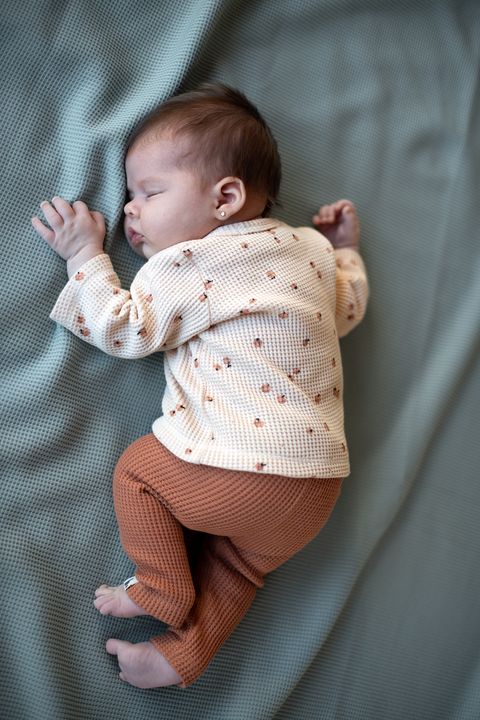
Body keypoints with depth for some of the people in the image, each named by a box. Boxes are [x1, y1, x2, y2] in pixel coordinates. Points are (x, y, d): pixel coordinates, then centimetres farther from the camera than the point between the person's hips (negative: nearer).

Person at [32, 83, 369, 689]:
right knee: (239, 564, 26)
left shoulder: (187, 265, -10)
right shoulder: (311, 249, 10)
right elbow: (348, 309, 25)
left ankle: (163, 593, 22)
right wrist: (345, 251, 38)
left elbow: (123, 330, -4)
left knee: (137, 469, 15)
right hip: (319, 485, 8)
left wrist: (84, 256, 6)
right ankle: (183, 653, 26)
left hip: (237, 475, -7)